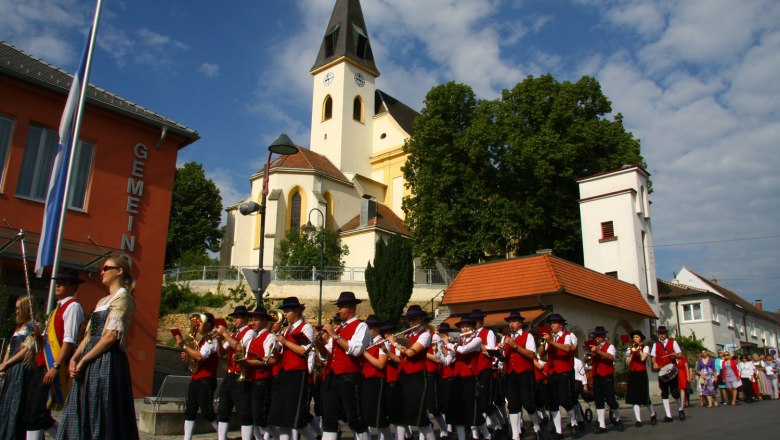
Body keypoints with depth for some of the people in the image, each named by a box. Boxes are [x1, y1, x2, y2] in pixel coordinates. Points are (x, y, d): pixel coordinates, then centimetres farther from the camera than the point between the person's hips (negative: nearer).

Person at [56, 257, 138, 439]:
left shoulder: (122, 297, -6)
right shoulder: (102, 301, 21)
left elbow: (111, 336, -15)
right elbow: (90, 334, 16)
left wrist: (83, 360, -13)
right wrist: (75, 357, 1)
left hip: (108, 361, -9)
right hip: (90, 363, 9)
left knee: (101, 416, -5)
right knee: (81, 415, 10)